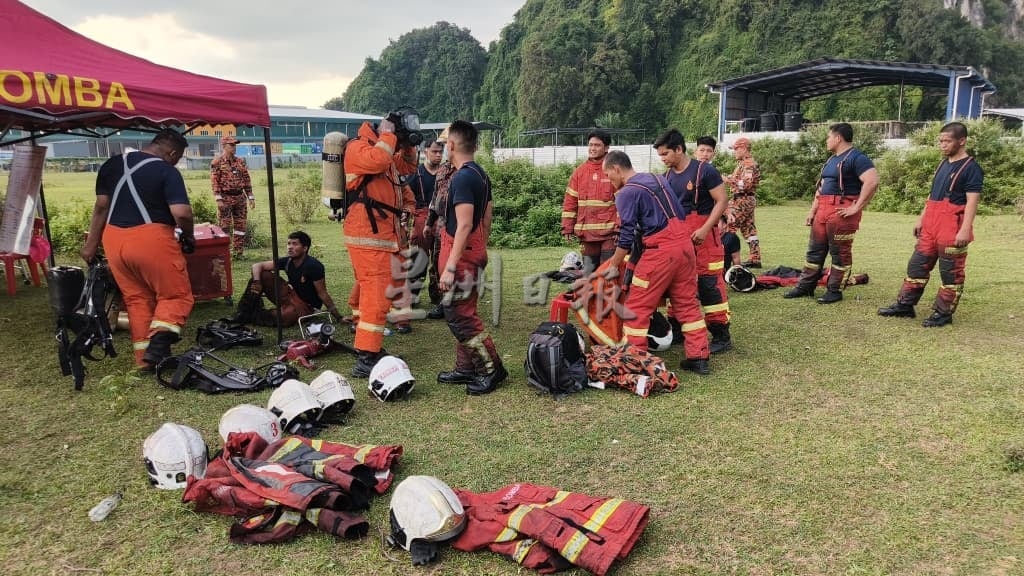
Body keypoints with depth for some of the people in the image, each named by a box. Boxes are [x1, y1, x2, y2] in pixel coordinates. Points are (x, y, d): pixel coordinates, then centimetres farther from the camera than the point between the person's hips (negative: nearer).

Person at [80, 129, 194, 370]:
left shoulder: (112, 164, 12)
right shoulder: (167, 171, -7)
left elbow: (101, 207, 11)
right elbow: (181, 213, -18)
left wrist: (91, 244, 16)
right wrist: (188, 237, 1)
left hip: (114, 239, 6)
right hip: (151, 239, -6)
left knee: (136, 299, 15)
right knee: (176, 295, 4)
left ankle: (143, 358, 15)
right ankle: (158, 343, -16)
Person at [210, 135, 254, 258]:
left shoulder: (240, 162, 11)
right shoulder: (217, 163, -4)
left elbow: (247, 180, 12)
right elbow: (214, 182, -9)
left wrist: (251, 197, 8)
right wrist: (219, 199, -17)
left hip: (240, 197, 5)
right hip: (225, 198, -5)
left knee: (240, 225, 7)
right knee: (225, 227, -1)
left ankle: (238, 252, 15)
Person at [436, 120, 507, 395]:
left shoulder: (462, 178, -18)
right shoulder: (481, 174, 11)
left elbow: (464, 225, -24)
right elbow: (487, 219, 16)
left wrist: (450, 266, -25)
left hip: (462, 254, -10)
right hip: (476, 252, 10)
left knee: (459, 315, -4)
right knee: (463, 312, 15)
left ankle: (492, 368, 2)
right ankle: (465, 368, 23)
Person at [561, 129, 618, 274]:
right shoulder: (579, 171, 10)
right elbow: (570, 201, 10)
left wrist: (619, 228, -10)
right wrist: (567, 228, 4)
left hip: (609, 232, -4)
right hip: (587, 233, 4)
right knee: (588, 271, 8)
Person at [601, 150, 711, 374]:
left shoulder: (626, 193, -7)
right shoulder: (659, 179, 17)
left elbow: (627, 235, -8)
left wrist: (614, 265, 2)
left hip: (660, 250, -8)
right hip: (685, 242, 8)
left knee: (637, 307, 2)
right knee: (688, 303, 14)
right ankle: (698, 358, 16)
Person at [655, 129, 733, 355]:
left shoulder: (704, 171, -10)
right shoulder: (667, 176, 8)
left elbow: (722, 201, -10)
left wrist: (705, 229, -18)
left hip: (703, 235, -6)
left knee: (710, 285, -6)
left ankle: (721, 336, 2)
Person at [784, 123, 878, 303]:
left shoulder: (856, 158, -10)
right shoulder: (832, 160, 20)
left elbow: (872, 181, -23)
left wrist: (857, 207, -21)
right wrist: (812, 211, 18)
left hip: (841, 212, -9)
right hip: (822, 212, 9)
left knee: (840, 253, 0)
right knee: (815, 250, 12)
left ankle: (835, 291, 7)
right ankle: (805, 286, 18)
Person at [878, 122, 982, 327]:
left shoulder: (971, 168, -10)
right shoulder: (943, 164, 16)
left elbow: (972, 201, -16)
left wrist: (965, 229, -23)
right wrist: (921, 219, 19)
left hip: (952, 229, -8)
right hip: (930, 226, 8)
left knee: (951, 272, 2)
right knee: (917, 265, 11)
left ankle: (943, 313, 9)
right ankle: (905, 305, 19)